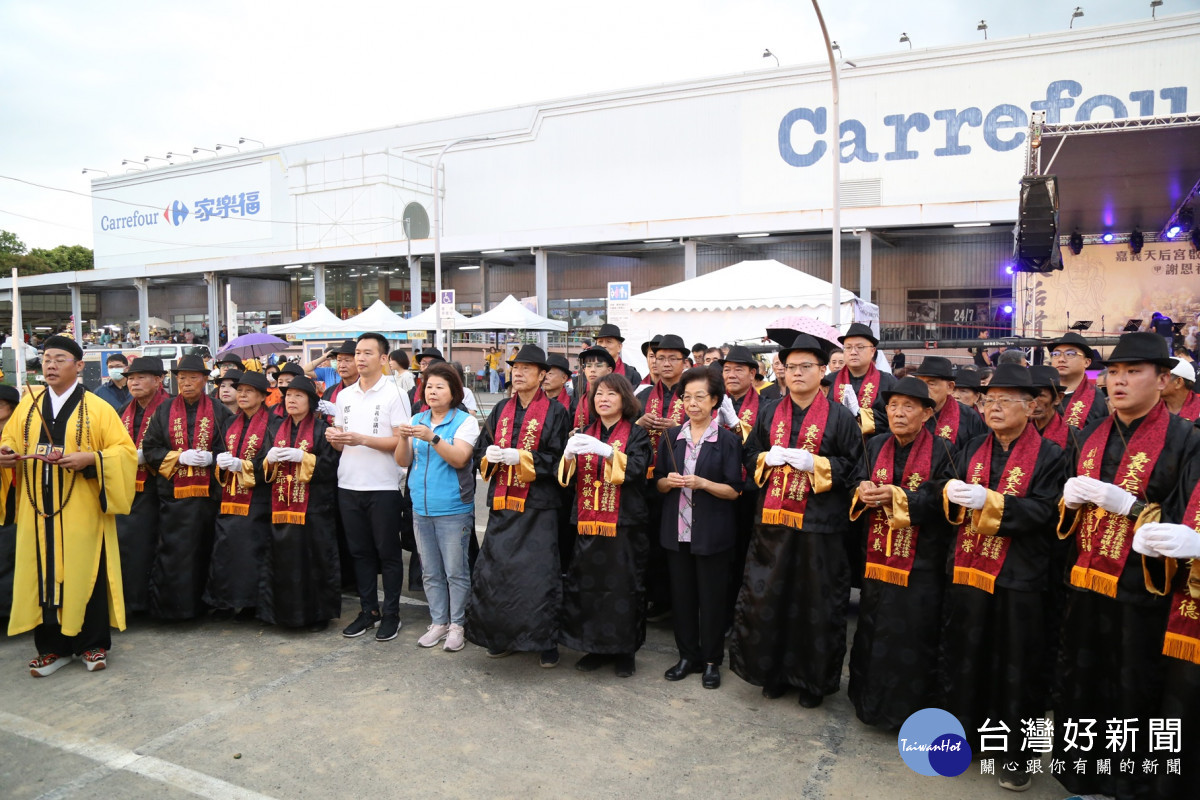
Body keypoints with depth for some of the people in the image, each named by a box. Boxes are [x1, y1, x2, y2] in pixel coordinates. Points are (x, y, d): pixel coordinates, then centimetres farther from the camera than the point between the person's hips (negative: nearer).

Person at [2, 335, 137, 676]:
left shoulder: (97, 408, -3)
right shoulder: (28, 404, 9)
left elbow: (125, 450, -7)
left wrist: (90, 459, -22)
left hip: (82, 510, -4)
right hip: (39, 507, 4)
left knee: (86, 573, 3)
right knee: (43, 574, 8)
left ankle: (94, 644, 17)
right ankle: (53, 646, 21)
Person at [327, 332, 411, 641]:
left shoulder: (394, 395, -5)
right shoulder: (344, 396, 12)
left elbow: (401, 441, -12)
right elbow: (340, 444, 17)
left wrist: (362, 439, -20)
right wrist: (333, 437, -6)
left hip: (383, 486, -5)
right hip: (348, 485, 6)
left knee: (388, 552, 3)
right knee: (360, 551, 12)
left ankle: (391, 614, 14)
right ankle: (368, 610, 24)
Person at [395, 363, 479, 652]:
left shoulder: (465, 420, -5)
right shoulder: (417, 420, 10)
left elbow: (459, 458, -17)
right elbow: (403, 461, 5)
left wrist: (432, 438, -27)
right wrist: (404, 439, -14)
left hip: (453, 510, -5)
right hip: (421, 509, 5)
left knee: (455, 571, 1)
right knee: (430, 572, 13)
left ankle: (456, 625, 14)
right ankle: (438, 622, 25)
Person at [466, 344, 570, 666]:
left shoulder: (555, 412, -2)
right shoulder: (501, 410, 13)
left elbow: (558, 458, -9)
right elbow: (480, 449, 15)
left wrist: (521, 456, -18)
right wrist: (490, 454, -8)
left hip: (538, 506, -5)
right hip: (502, 503, 5)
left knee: (539, 574, -2)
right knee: (495, 570, 6)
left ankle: (546, 642, 12)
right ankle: (501, 636, 23)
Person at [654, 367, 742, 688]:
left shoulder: (728, 440, -4)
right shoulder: (670, 436, 6)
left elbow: (734, 490, -6)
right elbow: (658, 483, 9)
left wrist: (702, 483, -21)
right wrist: (669, 482, -13)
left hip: (712, 532, -3)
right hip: (676, 529, 3)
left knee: (711, 596, 5)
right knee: (681, 594, 10)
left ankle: (712, 661, 22)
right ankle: (688, 656, 26)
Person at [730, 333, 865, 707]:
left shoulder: (840, 417, -1)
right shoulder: (769, 414, 10)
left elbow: (855, 469, -2)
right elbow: (750, 458, 16)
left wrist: (815, 463, -15)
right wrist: (768, 458, -5)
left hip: (819, 525, -3)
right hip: (772, 521, 4)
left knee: (816, 604, 5)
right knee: (765, 599, 7)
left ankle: (813, 681, 22)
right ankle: (773, 672, 25)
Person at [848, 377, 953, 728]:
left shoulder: (941, 452, -7)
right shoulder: (876, 446, 6)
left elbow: (941, 502, -15)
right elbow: (858, 491, 7)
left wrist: (896, 496, -25)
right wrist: (863, 492, -16)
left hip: (920, 564, -4)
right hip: (877, 558, 4)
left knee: (912, 638, 3)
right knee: (872, 631, 12)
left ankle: (909, 710, 20)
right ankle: (869, 700, 30)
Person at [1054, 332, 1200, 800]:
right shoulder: (1089, 437, 9)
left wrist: (1128, 504, -21)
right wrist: (1071, 497, -4)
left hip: (1141, 590, -5)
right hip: (1085, 584, 6)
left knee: (1134, 696, 8)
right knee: (1080, 686, 15)